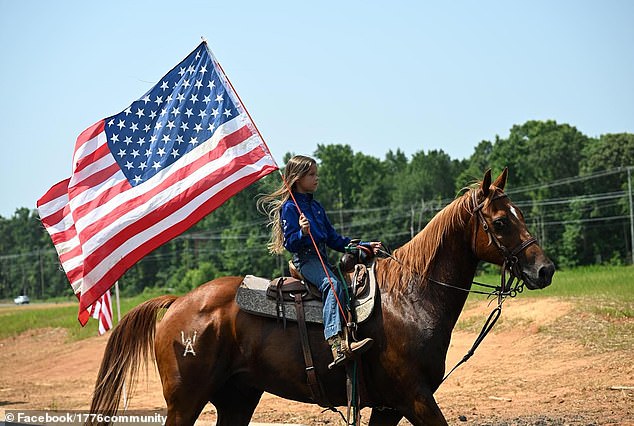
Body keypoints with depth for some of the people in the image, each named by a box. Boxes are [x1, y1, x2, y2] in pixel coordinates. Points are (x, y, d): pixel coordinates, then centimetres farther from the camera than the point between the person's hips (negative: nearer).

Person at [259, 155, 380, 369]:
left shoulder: (316, 206, 21)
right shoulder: (289, 207, -3)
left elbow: (334, 239, 23)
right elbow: (290, 243, -9)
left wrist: (364, 246, 17)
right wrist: (302, 233, -29)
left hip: (321, 258, 10)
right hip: (305, 259, -10)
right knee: (332, 284, -32)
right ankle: (336, 343, -47)